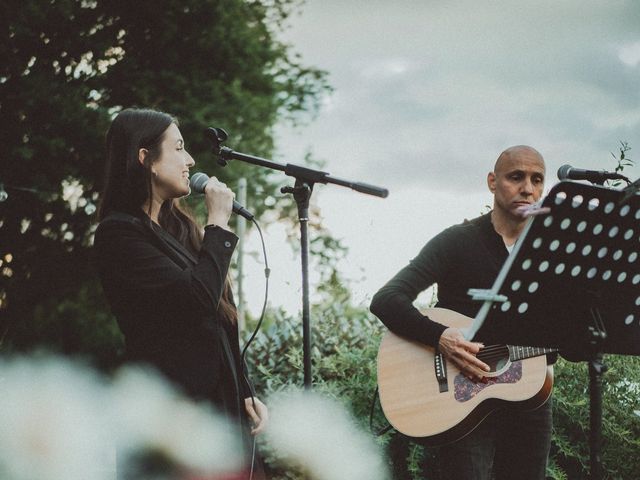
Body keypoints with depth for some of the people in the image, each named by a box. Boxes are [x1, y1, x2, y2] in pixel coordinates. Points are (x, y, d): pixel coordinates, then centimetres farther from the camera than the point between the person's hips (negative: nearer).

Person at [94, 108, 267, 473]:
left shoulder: (176, 229, 16)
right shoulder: (119, 233, -11)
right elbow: (197, 298, -21)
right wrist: (219, 222, -10)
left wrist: (247, 393, 14)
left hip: (223, 403, 8)